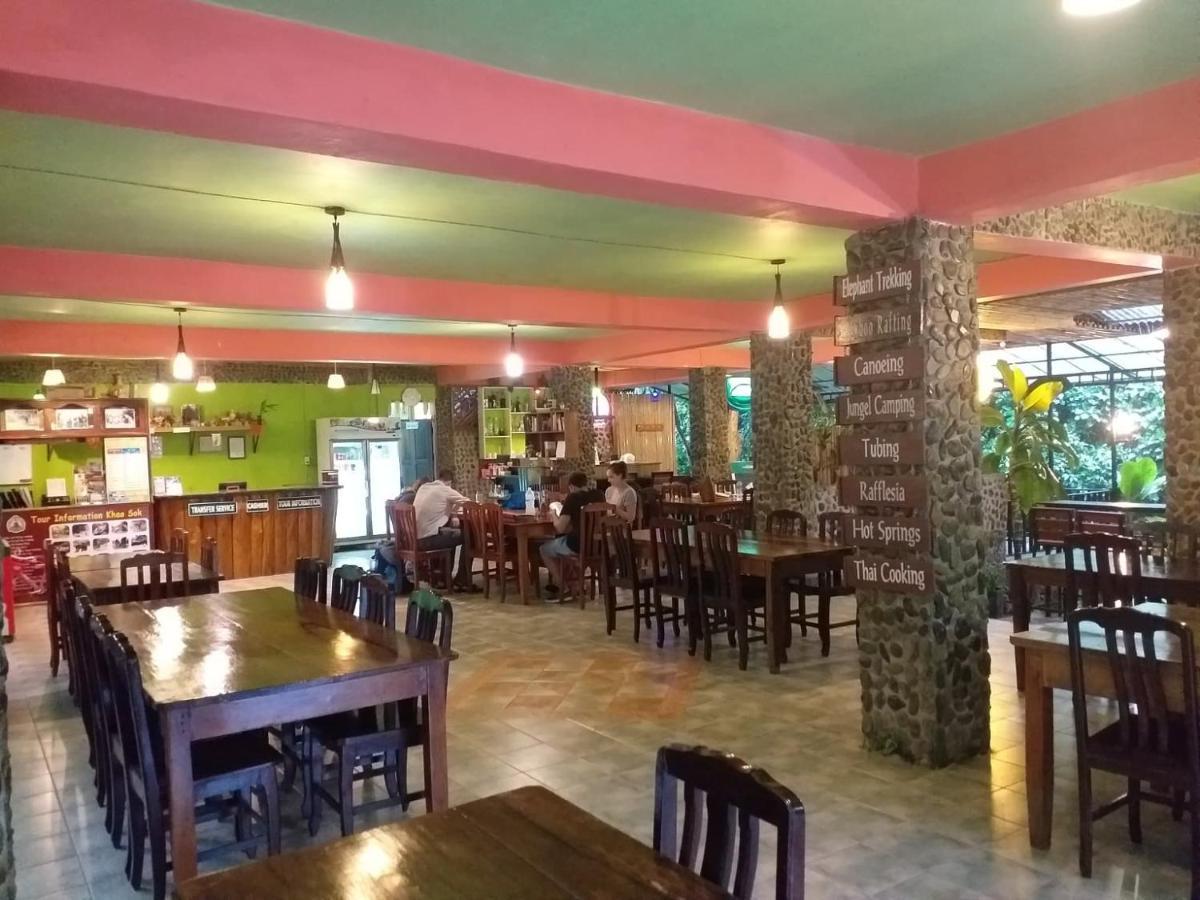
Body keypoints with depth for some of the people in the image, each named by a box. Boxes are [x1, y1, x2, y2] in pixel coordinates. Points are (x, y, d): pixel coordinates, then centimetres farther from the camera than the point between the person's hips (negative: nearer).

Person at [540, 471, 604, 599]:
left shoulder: (573, 498, -14)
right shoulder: (599, 495, 4)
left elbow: (560, 529, -15)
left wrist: (555, 516, 4)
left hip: (578, 546, -7)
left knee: (545, 549, 20)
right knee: (560, 542, 33)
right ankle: (559, 581, 36)